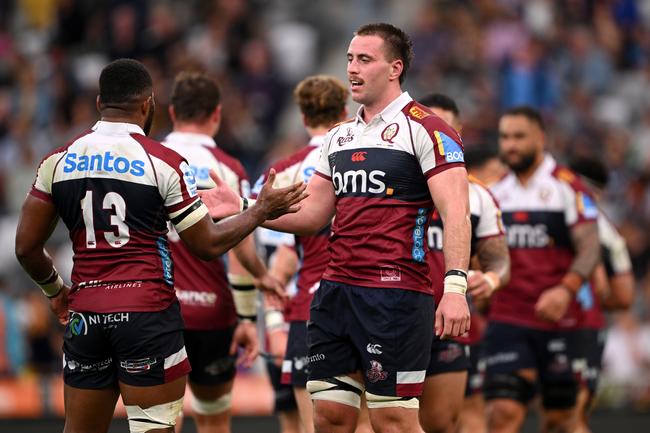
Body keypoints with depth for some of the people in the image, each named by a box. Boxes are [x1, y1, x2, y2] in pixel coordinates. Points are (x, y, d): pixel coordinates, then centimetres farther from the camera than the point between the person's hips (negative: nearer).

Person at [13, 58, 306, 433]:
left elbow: (27, 247, 8)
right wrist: (262, 211, 13)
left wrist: (54, 289, 26)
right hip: (148, 312, -4)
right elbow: (209, 245, -1)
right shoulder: (165, 163, -5)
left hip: (85, 314, 4)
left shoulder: (59, 161, 6)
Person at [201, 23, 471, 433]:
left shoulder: (426, 129, -6)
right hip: (336, 290, 8)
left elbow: (455, 212, -14)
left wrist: (456, 286, -25)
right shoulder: (339, 137, 18)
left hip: (396, 295, -7)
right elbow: (314, 214, 21)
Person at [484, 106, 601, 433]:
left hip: (560, 321, -3)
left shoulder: (566, 186, -4)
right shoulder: (496, 193, 12)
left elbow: (589, 248, -14)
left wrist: (566, 289, -30)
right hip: (507, 322, 3)